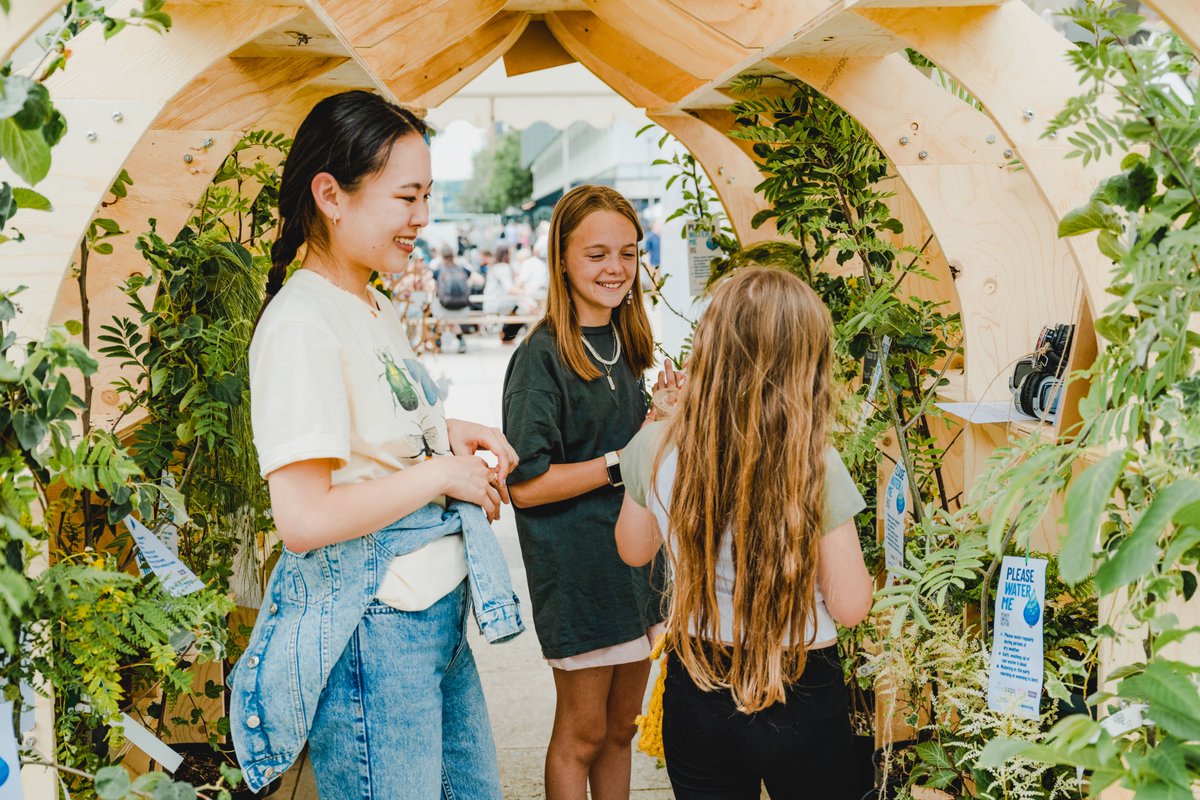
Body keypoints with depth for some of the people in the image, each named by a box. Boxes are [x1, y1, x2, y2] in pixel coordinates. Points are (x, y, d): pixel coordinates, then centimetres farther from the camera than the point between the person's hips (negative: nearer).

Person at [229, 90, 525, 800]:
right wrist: (441, 472, -16)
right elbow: (304, 517, -27)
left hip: (438, 610, 9)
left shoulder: (377, 308, 11)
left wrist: (452, 431, 7)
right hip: (370, 629, -9)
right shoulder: (301, 325, -19)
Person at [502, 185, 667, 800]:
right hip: (576, 571, -7)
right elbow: (526, 485, -19)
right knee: (582, 735, 7)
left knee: (620, 727, 18)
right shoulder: (542, 357, -15)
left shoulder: (624, 346, 9)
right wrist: (622, 463, -20)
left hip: (635, 560, 7)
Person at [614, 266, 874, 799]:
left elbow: (633, 550, 8)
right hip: (801, 696, -2)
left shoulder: (654, 450, -12)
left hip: (694, 692, 3)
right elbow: (849, 607, -14)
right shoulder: (816, 467, -21)